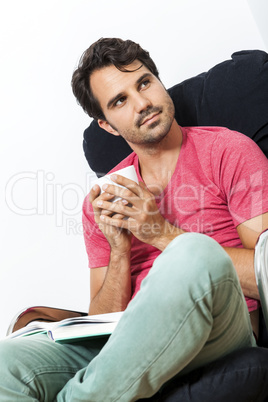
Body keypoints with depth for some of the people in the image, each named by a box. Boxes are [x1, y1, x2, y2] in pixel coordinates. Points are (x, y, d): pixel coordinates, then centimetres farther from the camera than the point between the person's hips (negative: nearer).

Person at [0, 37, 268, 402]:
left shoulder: (228, 151, 5)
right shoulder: (105, 198, 15)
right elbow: (102, 321, 12)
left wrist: (164, 235, -8)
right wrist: (120, 252, -7)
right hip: (129, 344, 2)